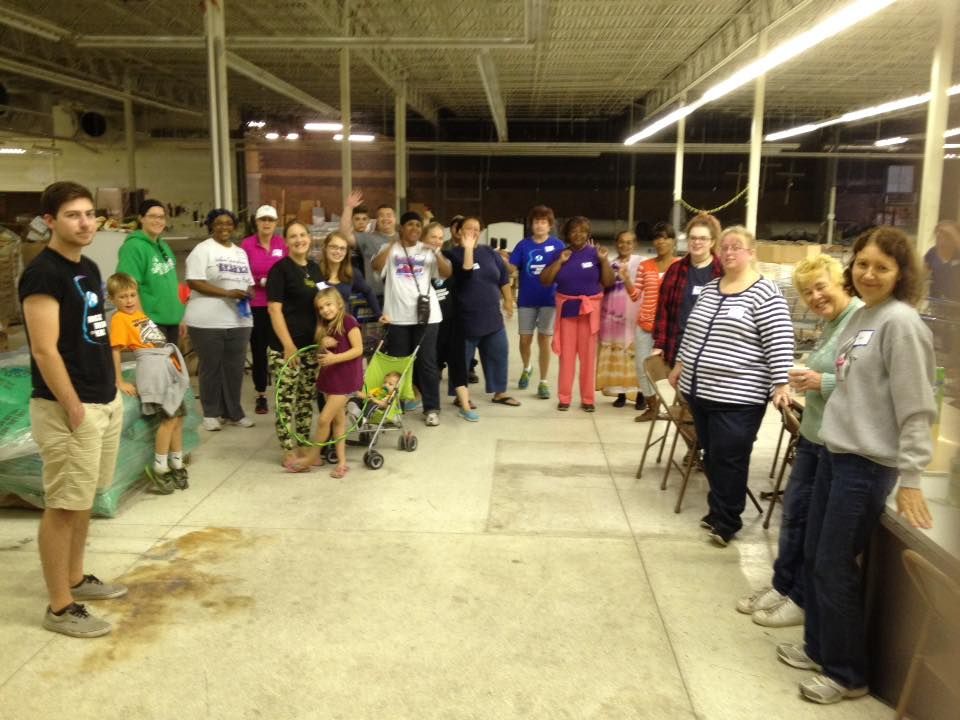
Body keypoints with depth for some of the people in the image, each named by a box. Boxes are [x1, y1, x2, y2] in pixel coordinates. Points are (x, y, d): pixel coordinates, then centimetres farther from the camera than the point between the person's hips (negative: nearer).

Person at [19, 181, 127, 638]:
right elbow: (44, 350, -20)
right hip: (67, 408, -9)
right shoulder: (42, 273, -16)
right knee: (63, 506, 0)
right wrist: (72, 407, -18)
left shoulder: (89, 269, 12)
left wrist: (113, 387, 14)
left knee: (84, 501, 19)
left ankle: (75, 579, 34)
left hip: (106, 402, 9)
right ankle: (60, 607, 11)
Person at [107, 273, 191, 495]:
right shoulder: (119, 319, -5)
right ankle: (159, 468, 1)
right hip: (153, 365, -8)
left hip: (169, 362, 8)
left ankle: (177, 464, 23)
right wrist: (120, 382, -13)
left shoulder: (139, 313, 15)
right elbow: (115, 351, -10)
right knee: (170, 416, -11)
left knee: (178, 415, 10)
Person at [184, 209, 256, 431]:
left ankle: (234, 412, 19)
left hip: (238, 320, 6)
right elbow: (194, 282, -14)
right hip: (208, 321, -5)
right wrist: (227, 293, -20)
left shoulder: (240, 253, 18)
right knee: (211, 368, 3)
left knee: (235, 368, 8)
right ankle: (211, 413, 14)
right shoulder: (202, 250, -4)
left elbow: (249, 282, 21)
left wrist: (248, 293, -4)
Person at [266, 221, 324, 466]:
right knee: (286, 399, -1)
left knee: (307, 397, 14)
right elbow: (274, 309, -15)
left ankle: (305, 445, 25)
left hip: (310, 345, 7)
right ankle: (288, 450, 9)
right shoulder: (280, 269, -10)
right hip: (285, 347, -7)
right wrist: (288, 345, -20)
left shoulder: (315, 268, 11)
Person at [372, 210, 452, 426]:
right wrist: (392, 245, -24)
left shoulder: (428, 250, 9)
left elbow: (447, 273, -3)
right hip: (397, 315, 0)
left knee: (427, 362, 1)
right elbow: (376, 266, -13)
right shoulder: (390, 249, 6)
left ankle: (431, 408, 7)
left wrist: (436, 252, -20)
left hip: (425, 314, 0)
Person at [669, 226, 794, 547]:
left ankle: (726, 521, 12)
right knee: (711, 456, 15)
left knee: (729, 459, -1)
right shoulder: (709, 288, 13)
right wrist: (680, 363, 24)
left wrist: (781, 384, -19)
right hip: (699, 390, 7)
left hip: (738, 396, -7)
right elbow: (692, 330, 22)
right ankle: (718, 511, 30)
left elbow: (779, 341, -14)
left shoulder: (765, 292, -10)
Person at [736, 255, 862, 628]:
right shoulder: (830, 323, 11)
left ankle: (804, 600, 21)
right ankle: (783, 586, 31)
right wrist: (808, 381, 4)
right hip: (813, 434, 9)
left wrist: (823, 383, -25)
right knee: (794, 510, 16)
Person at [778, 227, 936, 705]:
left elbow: (915, 407, -18)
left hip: (868, 464, -8)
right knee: (814, 557, 16)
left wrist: (911, 478, -18)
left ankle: (848, 674, 19)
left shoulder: (901, 322, -16)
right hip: (834, 451, 8)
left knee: (835, 567, 1)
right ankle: (819, 647, 34)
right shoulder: (860, 315, 10)